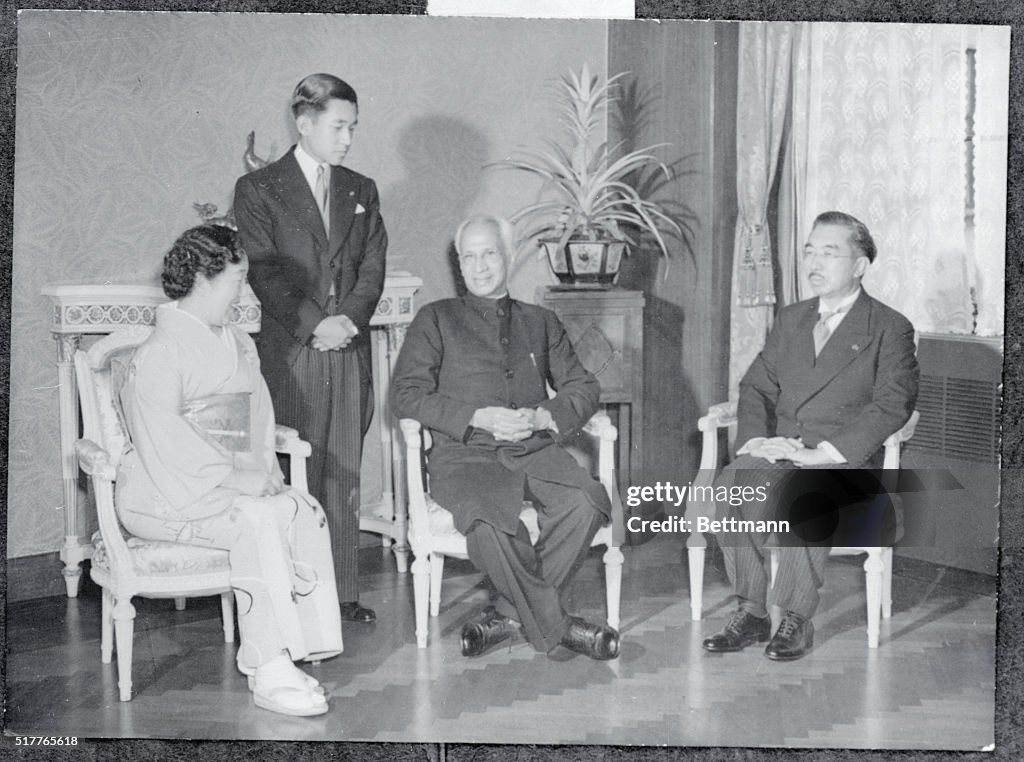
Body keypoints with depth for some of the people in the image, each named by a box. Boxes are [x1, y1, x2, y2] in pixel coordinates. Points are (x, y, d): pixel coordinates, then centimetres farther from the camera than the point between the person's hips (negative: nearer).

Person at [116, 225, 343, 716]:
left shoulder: (240, 346, 17)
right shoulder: (159, 354, -10)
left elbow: (261, 420, 17)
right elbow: (166, 443, -19)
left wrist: (263, 472, -3)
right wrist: (233, 478, -22)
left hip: (237, 488, 7)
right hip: (168, 497, -7)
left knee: (305, 512, -19)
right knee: (257, 520, -31)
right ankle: (270, 673, -28)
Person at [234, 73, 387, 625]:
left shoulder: (361, 191, 16)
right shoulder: (258, 189, 2)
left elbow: (372, 267, 9)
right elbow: (265, 272, -6)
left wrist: (348, 319, -8)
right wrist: (315, 324, -14)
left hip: (350, 351, 4)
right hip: (288, 352, -4)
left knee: (344, 475, 6)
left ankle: (343, 590, 12)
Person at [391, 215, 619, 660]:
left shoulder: (541, 322, 24)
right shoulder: (437, 319, 15)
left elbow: (583, 388, 16)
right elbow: (406, 394, 2)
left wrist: (542, 417, -6)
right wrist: (479, 418, -10)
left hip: (536, 450, 3)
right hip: (465, 455, -2)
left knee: (586, 505, -29)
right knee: (488, 517, -36)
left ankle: (508, 613, -14)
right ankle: (554, 624, -17)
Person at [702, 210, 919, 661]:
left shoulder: (890, 329, 3)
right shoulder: (790, 320, 21)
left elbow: (893, 404, -10)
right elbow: (756, 387, 17)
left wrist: (824, 451, -20)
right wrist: (755, 439, -6)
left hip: (845, 458, -4)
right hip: (779, 450, 5)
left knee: (800, 495, -37)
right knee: (731, 486, -28)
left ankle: (796, 620, -24)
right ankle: (751, 612, -19)